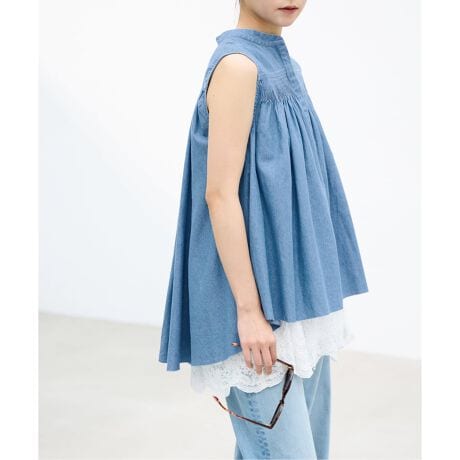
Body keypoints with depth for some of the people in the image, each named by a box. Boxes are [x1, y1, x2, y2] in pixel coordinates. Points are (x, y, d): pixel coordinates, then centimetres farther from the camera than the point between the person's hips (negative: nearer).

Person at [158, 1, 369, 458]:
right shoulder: (238, 64, -13)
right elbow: (220, 194, -19)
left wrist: (312, 298, 19)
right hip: (257, 298, -9)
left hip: (298, 295, 9)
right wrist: (249, 311, -21)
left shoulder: (282, 63, 13)